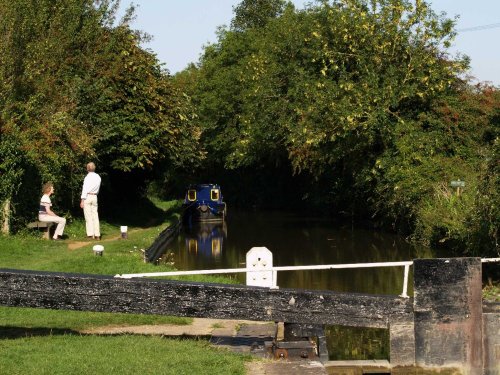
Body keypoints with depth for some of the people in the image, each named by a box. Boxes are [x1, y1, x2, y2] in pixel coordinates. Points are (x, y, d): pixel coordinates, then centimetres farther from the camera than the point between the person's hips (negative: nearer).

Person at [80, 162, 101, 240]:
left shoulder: (88, 177, -12)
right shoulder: (98, 177, 6)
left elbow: (85, 189, -13)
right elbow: (98, 188, 11)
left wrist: (82, 200, -13)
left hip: (87, 196, -5)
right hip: (95, 197, 5)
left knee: (88, 216, -3)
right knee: (95, 216, 6)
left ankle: (90, 234, -6)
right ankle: (97, 234, 3)